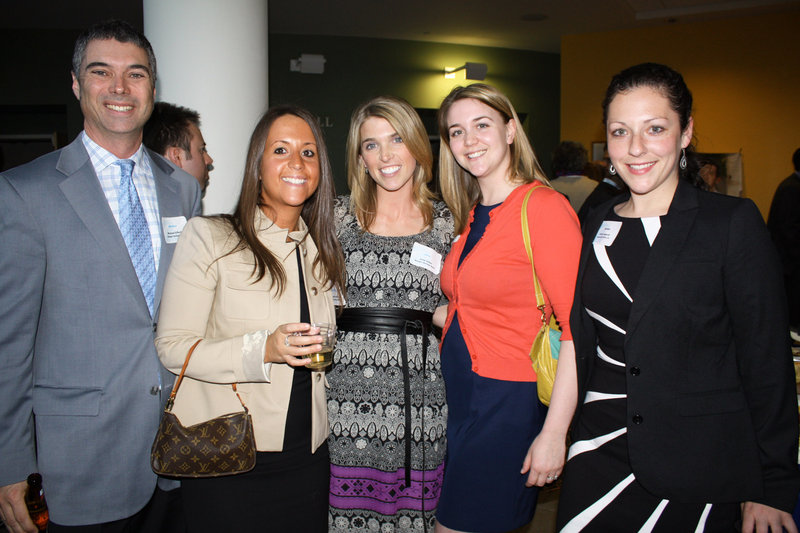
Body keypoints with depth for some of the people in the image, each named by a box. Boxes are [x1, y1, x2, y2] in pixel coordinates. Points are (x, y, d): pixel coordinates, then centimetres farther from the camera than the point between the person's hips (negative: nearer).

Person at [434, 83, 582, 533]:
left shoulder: (544, 207, -15)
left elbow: (577, 328, -19)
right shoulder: (472, 215, 10)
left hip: (509, 402, -7)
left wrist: (553, 433, -20)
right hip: (459, 396, 8)